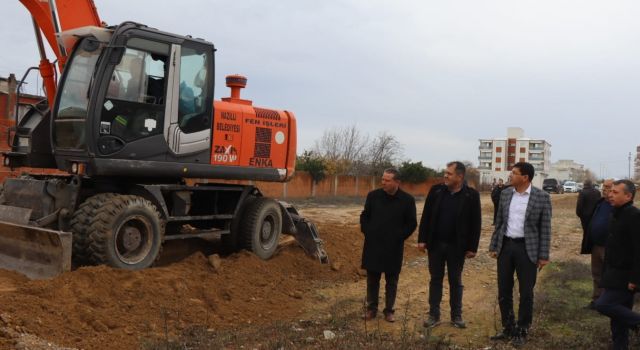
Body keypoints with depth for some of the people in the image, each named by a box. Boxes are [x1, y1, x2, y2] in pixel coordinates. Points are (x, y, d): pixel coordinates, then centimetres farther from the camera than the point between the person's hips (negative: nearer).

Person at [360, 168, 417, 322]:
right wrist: (367, 232, 0)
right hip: (373, 245, 2)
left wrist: (399, 237, -5)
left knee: (391, 281, 8)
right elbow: (364, 216, 10)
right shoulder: (373, 195, -1)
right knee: (372, 278, 9)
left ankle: (389, 310, 20)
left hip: (394, 247, -1)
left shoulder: (407, 200, -6)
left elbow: (412, 223, 1)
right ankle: (371, 308, 22)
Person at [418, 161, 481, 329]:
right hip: (435, 244, 2)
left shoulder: (471, 195, -7)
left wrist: (472, 247, -7)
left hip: (457, 247, -2)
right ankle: (434, 315, 18)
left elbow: (475, 223, -5)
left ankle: (456, 316, 22)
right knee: (435, 279, 9)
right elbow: (426, 216, 2)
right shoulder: (436, 191, -1)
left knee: (455, 281, 10)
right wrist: (422, 239, -3)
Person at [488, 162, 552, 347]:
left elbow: (545, 228, -6)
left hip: (527, 248, -4)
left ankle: (522, 331, 20)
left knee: (526, 293, 5)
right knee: (504, 291, 10)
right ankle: (508, 328, 25)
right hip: (505, 246, 4)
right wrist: (493, 246, 8)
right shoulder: (505, 194, 5)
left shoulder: (542, 197, -7)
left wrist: (544, 255, -8)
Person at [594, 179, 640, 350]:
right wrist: (607, 272, 19)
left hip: (625, 276, -9)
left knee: (603, 304, -13)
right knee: (618, 310, 14)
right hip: (615, 273, 9)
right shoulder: (616, 214, 12)